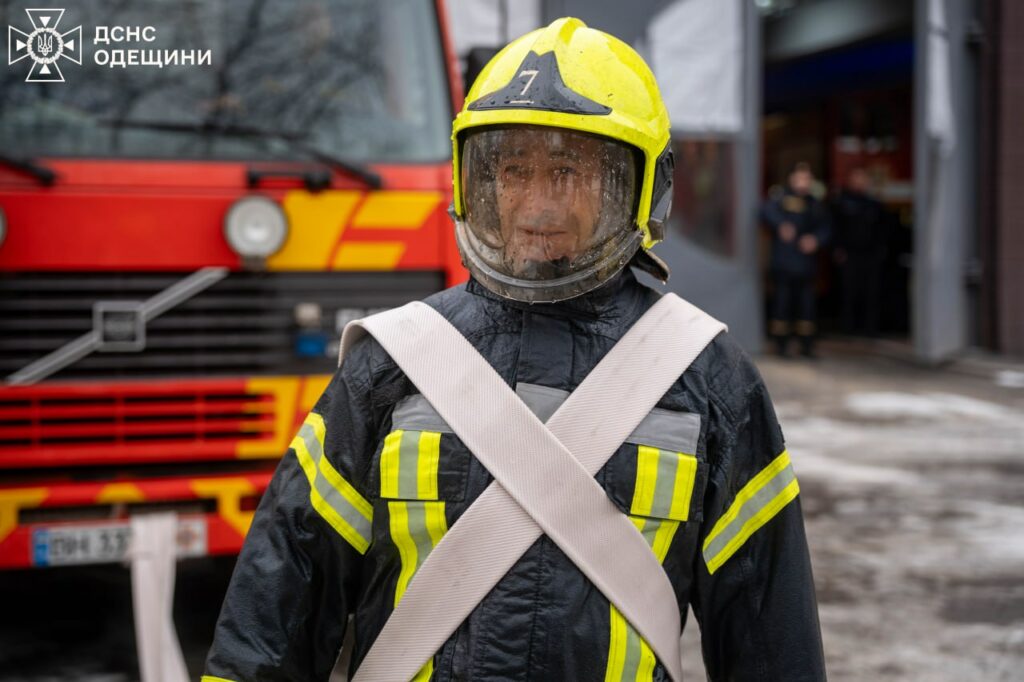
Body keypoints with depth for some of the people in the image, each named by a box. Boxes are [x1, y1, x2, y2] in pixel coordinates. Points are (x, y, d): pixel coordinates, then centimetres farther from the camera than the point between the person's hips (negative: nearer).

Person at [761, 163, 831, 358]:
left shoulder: (814, 204, 16)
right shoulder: (780, 196, 2)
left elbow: (825, 228, 12)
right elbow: (767, 211, -16)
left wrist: (815, 239, -9)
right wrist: (781, 225, -34)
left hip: (806, 262, 4)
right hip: (783, 262, -4)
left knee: (806, 302, 4)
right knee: (782, 300, -5)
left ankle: (807, 345, 11)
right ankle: (781, 343, 4)